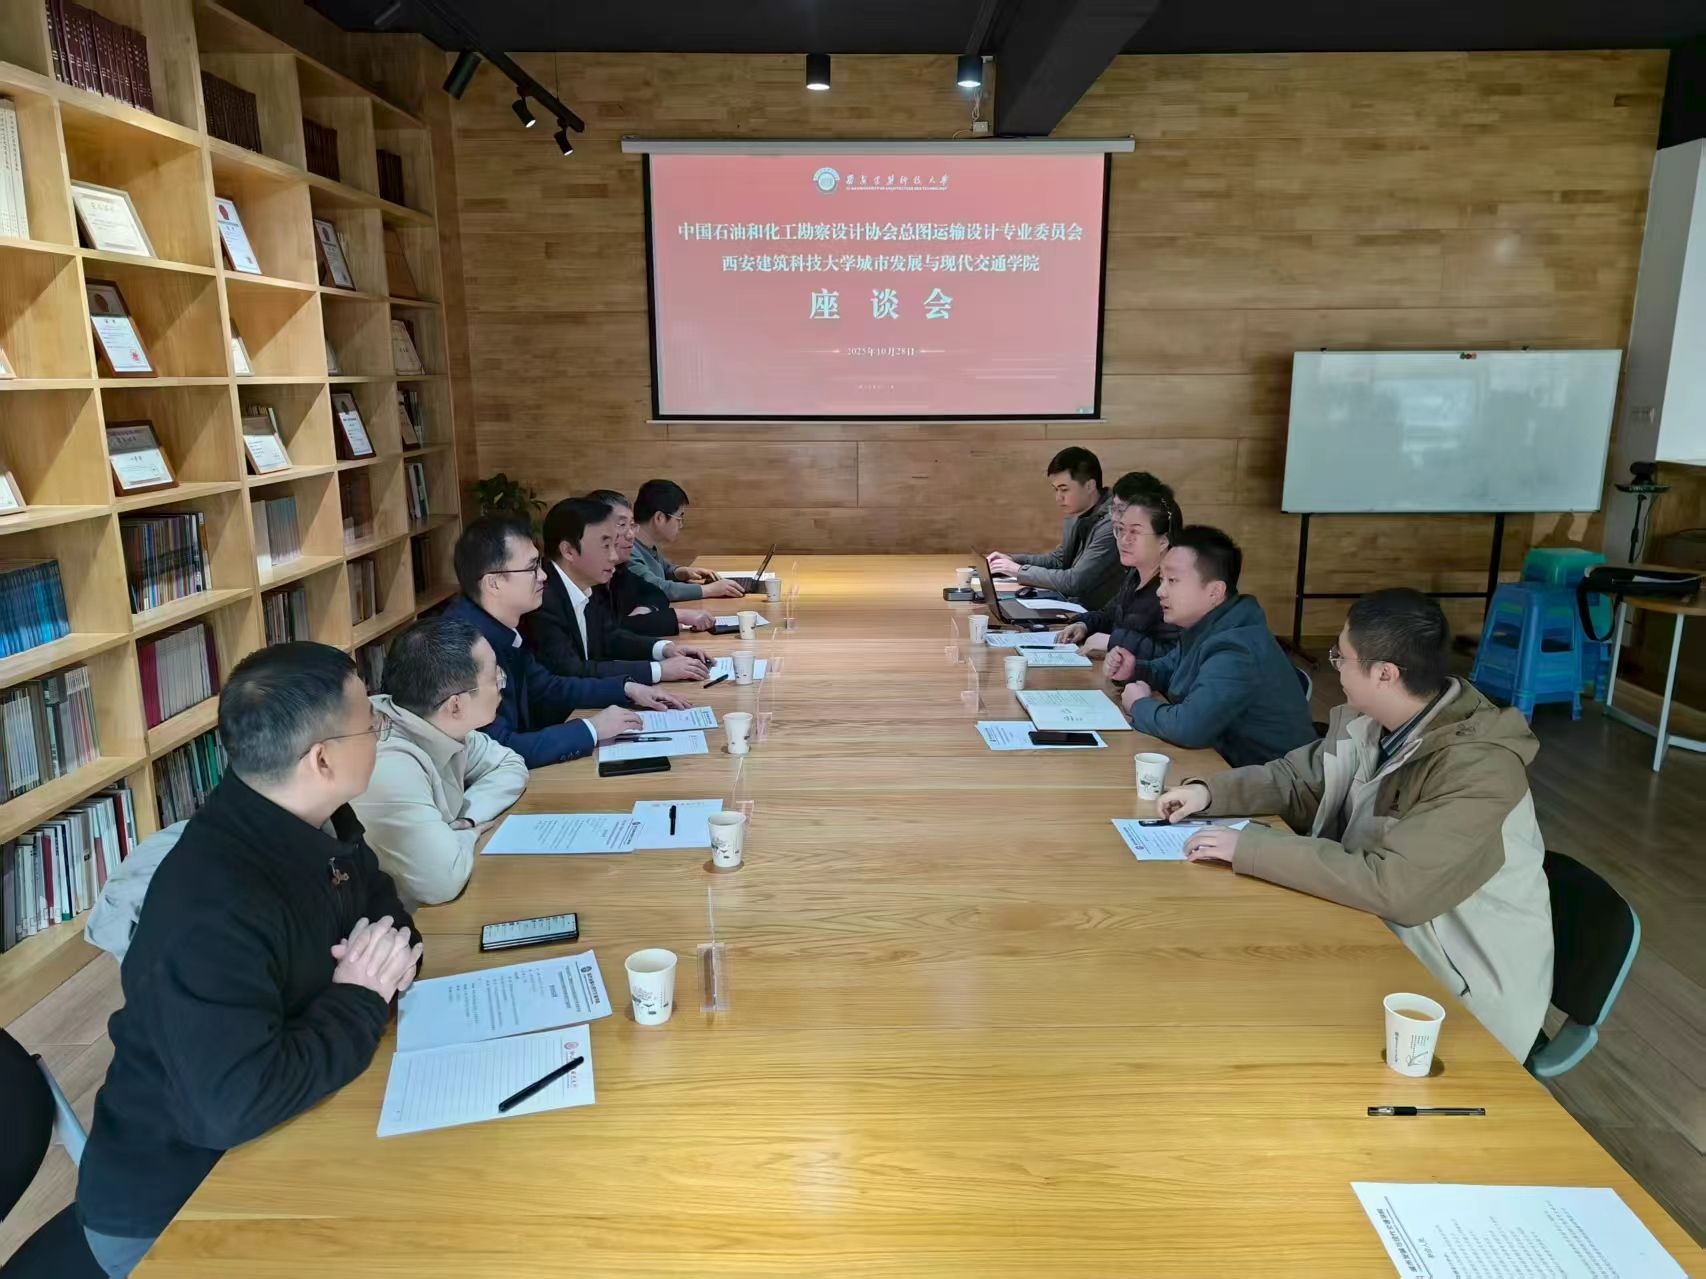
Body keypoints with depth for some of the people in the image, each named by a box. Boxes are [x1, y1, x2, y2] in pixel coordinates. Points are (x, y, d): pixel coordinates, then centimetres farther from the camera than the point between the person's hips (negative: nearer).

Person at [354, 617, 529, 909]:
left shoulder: (439, 723, -8)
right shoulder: (387, 765, -32)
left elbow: (510, 765, 7)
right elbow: (443, 879, -37)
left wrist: (466, 817, -11)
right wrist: (468, 830, -16)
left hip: (427, 907, 7)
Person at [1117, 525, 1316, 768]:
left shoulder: (1236, 650, -27)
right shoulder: (1206, 628, 5)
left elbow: (1188, 727, -36)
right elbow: (1169, 669, 22)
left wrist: (1140, 706, -17)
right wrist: (1134, 671, 0)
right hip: (1224, 758, 8)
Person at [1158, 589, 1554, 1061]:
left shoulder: (1477, 769, -29)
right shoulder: (1368, 723, -5)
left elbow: (1392, 886, -35)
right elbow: (1297, 777, 11)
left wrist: (1249, 848, -32)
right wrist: (1210, 792, -5)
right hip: (1386, 937, 7)